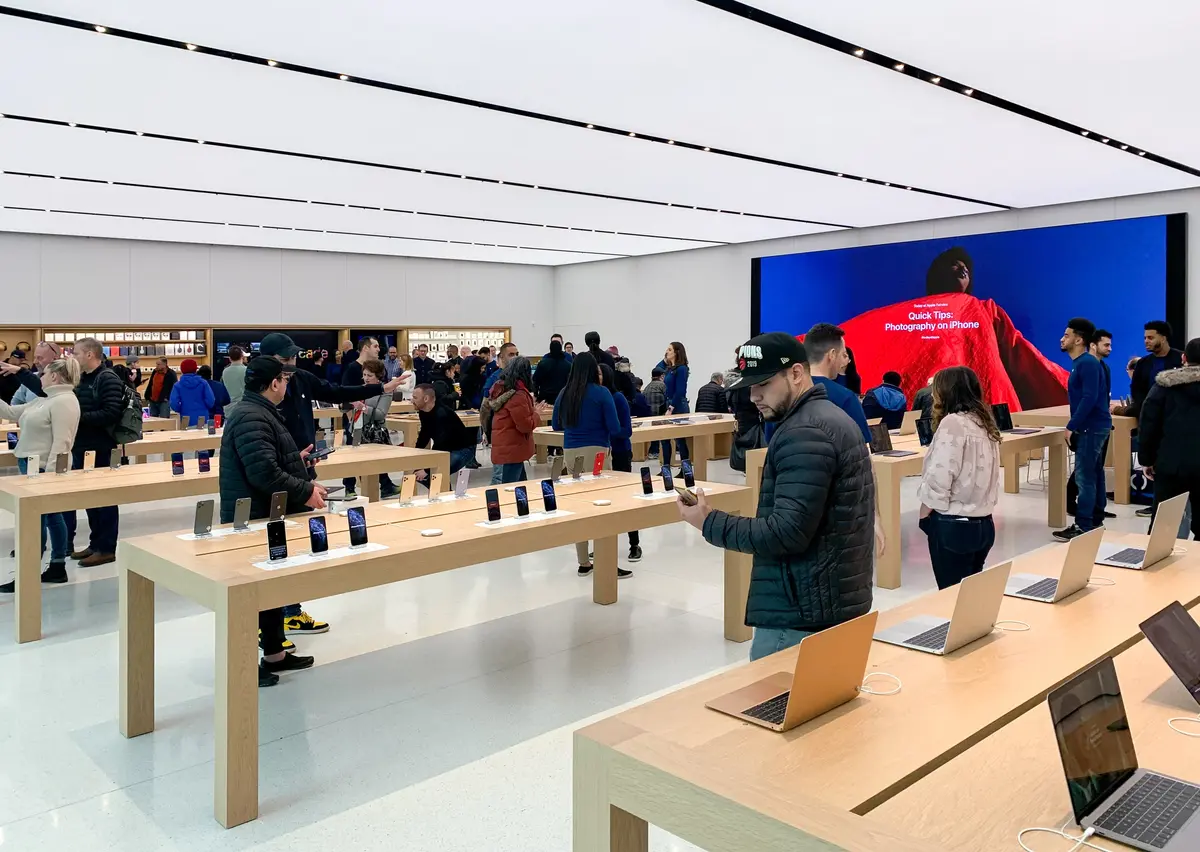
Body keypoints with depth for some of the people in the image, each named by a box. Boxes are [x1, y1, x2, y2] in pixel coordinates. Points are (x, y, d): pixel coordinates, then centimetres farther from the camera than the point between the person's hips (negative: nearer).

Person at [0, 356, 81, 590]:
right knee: (51, 515, 12)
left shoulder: (64, 401, -16)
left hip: (42, 468, -10)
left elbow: (61, 442, -23)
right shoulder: (44, 400, 16)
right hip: (33, 465, 10)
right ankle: (58, 567, 19)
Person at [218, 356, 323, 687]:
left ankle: (274, 654, 31)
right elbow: (264, 473, -30)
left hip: (268, 517, 11)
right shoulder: (251, 417, -22)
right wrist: (306, 492, -23)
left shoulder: (260, 412, 14)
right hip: (254, 520, -11)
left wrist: (294, 461, 29)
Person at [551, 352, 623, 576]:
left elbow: (556, 425, 16)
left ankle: (584, 563, 16)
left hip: (570, 452, 5)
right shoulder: (601, 393, -7)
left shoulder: (564, 393, 6)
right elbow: (615, 428, -8)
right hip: (596, 451, -4)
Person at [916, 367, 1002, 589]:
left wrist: (924, 516, -6)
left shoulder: (953, 422, -14)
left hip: (952, 525, -8)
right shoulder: (984, 422, 10)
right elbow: (977, 474, 11)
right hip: (982, 523, 8)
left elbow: (939, 478, -18)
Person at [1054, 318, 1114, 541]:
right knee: (1093, 475, 14)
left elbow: (1090, 398, -24)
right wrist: (1075, 426, 14)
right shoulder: (1081, 363, 15)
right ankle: (1095, 521, 21)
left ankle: (1083, 527, -6)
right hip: (1092, 427, 10)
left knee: (1084, 477, -8)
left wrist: (1071, 426, -21)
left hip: (1092, 427, -10)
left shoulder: (1087, 363, -16)